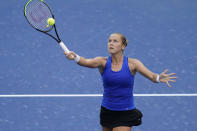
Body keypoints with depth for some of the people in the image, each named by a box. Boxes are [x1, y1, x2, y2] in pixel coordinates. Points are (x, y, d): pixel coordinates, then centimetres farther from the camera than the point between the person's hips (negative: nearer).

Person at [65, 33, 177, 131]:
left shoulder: (132, 64, -9)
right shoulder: (103, 62, -6)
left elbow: (152, 76, -19)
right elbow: (87, 62, -26)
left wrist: (159, 78, -44)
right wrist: (75, 57, -49)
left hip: (126, 114, -3)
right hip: (107, 111, 3)